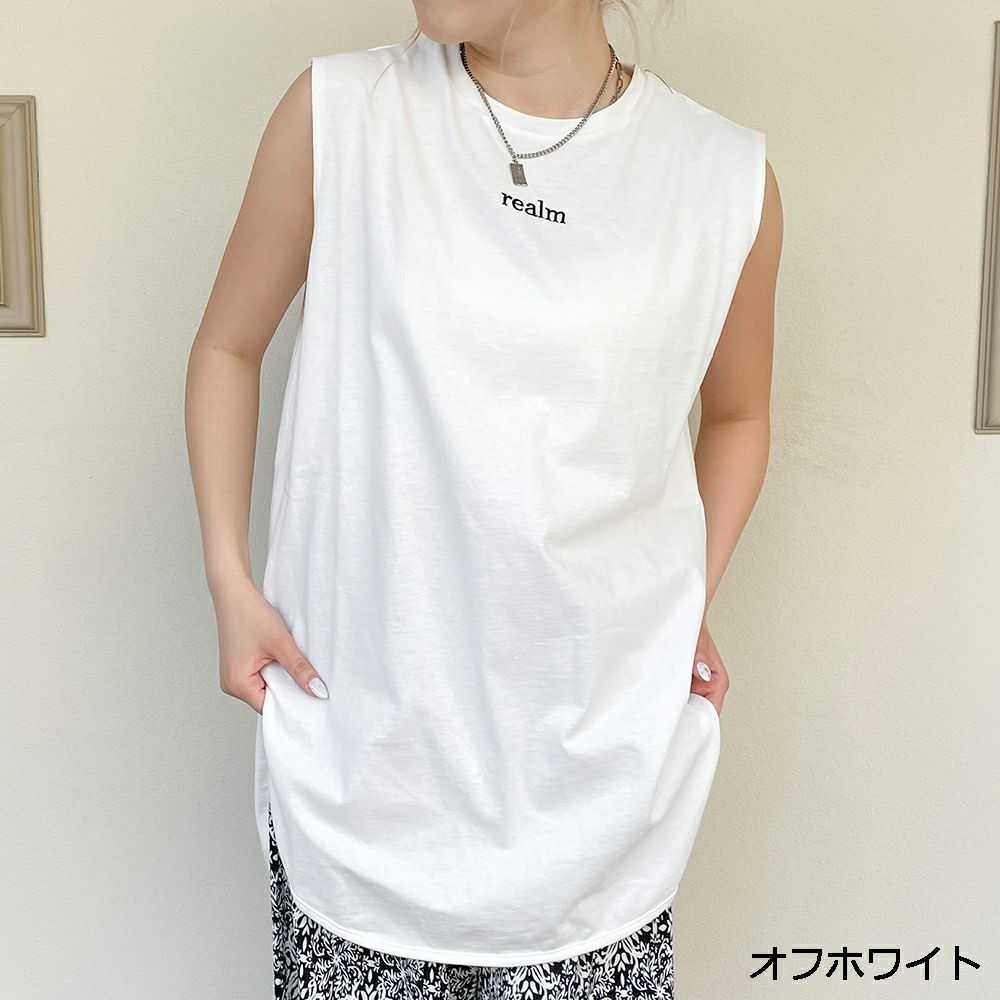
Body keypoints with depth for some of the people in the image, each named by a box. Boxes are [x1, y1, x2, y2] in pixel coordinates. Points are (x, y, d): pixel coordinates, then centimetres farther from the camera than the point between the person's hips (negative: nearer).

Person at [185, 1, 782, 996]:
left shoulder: (728, 176, -2)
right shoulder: (339, 111, -4)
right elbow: (228, 346, 6)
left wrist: (691, 607, 3)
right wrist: (230, 581, -1)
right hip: (361, 722, 0)